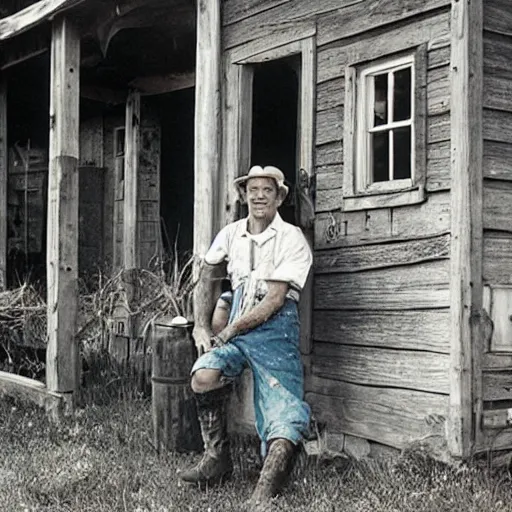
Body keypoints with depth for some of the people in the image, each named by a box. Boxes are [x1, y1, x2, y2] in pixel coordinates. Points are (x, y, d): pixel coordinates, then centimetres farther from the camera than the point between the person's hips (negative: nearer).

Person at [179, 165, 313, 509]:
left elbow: (275, 300, -12)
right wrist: (201, 327, 9)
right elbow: (207, 280, 23)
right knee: (203, 376, -23)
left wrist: (229, 331, -11)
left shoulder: (292, 239, -5)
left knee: (283, 414, -17)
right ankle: (218, 459, -4)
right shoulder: (231, 234, 11)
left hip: (274, 328, -4)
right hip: (235, 326, 4)